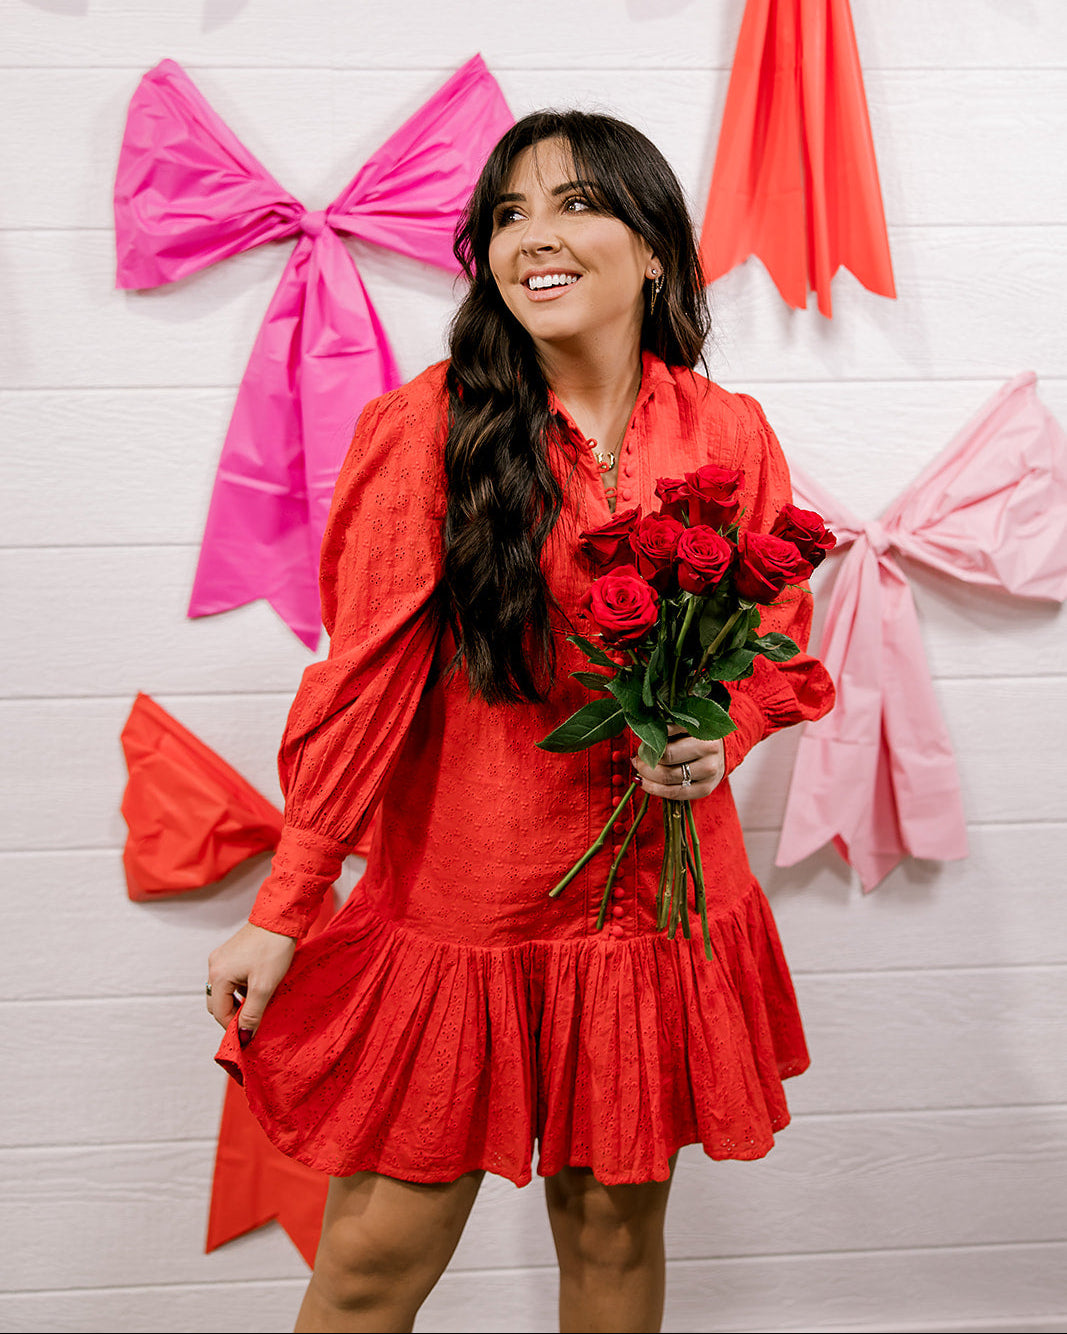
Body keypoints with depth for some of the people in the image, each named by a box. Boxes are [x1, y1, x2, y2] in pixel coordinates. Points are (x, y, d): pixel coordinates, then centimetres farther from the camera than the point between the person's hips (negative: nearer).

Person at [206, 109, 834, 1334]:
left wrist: (716, 736, -12)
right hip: (457, 902, -2)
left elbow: (778, 645, 10)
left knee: (614, 1231, 18)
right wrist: (281, 909, -8)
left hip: (657, 901, 3)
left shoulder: (727, 435, -1)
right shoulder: (428, 426, -9)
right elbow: (365, 675, -8)